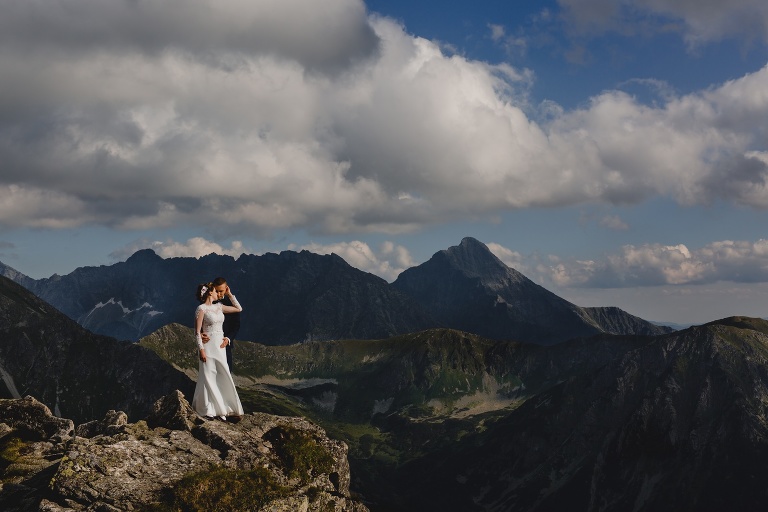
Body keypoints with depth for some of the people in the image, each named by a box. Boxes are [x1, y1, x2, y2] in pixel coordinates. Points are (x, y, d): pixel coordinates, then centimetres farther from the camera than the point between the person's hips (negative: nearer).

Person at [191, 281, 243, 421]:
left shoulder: (219, 307, 12)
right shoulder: (201, 309, -8)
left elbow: (239, 309, 20)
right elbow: (197, 331, -11)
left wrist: (229, 295, 16)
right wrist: (201, 350, -16)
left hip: (220, 347, 7)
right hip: (209, 346, -7)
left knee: (224, 377, 6)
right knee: (208, 377, -2)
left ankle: (226, 409, 11)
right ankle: (207, 410, 6)